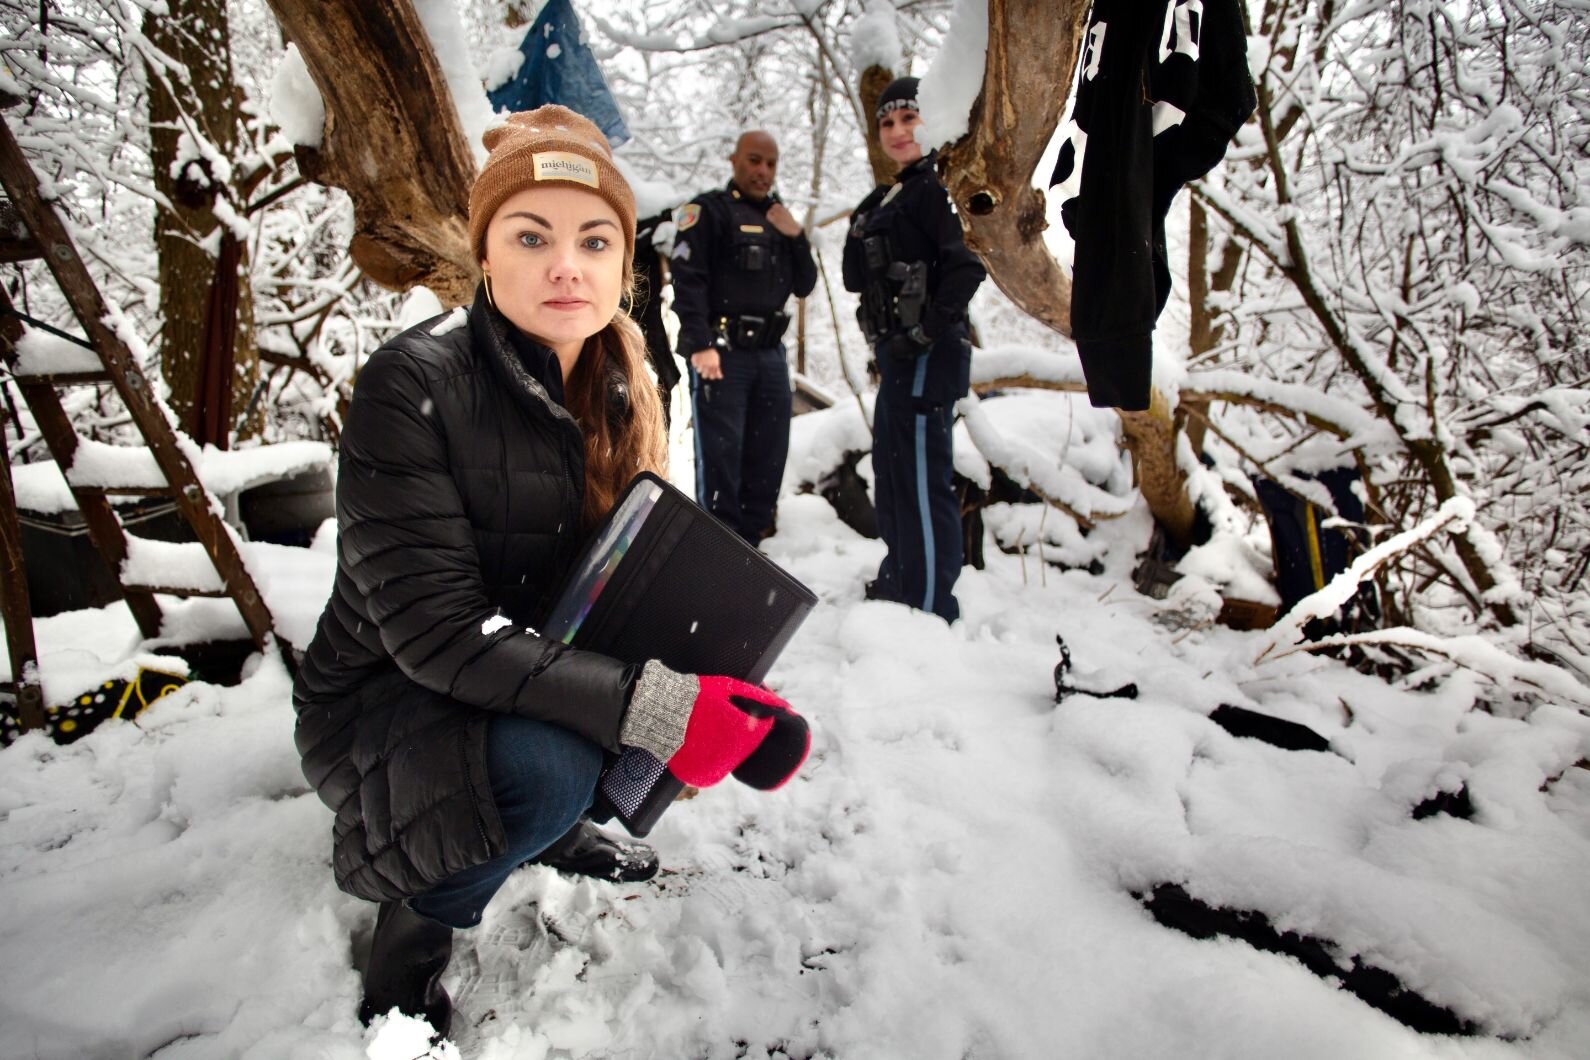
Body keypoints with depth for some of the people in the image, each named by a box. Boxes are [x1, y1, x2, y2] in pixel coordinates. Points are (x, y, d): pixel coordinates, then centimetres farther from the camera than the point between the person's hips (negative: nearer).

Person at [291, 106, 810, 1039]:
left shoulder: (618, 390, -3)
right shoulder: (414, 385, -24)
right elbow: (435, 628, -29)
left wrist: (734, 694, -19)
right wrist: (646, 702, -37)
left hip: (533, 672, 7)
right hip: (384, 697, -6)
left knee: (726, 703, -9)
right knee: (551, 766, -35)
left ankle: (559, 824, 17)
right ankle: (407, 944, -3)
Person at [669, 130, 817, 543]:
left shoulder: (779, 219, 21)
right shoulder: (709, 210, 0)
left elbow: (804, 287, 18)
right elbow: (687, 279, -12)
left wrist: (796, 237, 1)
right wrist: (700, 344, -23)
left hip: (770, 354, 7)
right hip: (722, 352, -7)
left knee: (768, 459, 8)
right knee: (720, 458, -8)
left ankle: (748, 548, 17)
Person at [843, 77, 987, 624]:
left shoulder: (937, 187, -9)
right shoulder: (891, 197, 19)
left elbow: (966, 268, -22)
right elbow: (856, 278, 17)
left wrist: (924, 333, -22)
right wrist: (863, 223, 3)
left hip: (926, 355, -10)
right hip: (896, 354, 10)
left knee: (922, 477, -7)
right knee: (890, 471, 19)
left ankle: (930, 605, 2)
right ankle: (898, 581, 36)